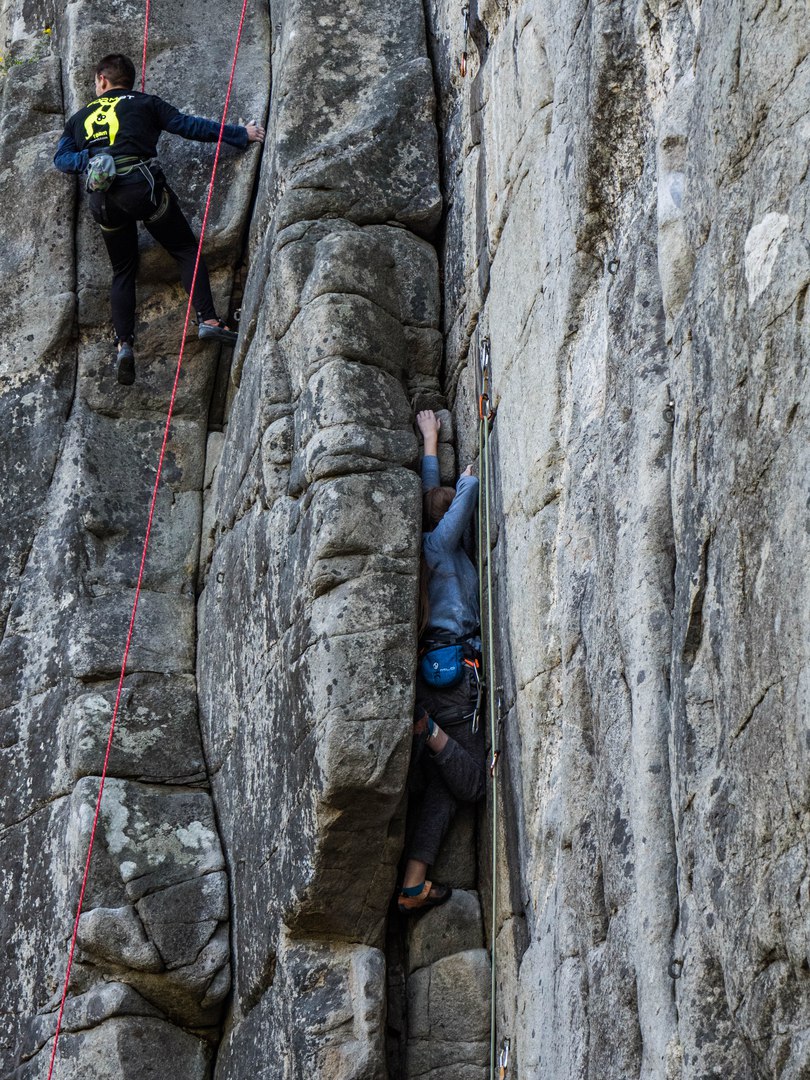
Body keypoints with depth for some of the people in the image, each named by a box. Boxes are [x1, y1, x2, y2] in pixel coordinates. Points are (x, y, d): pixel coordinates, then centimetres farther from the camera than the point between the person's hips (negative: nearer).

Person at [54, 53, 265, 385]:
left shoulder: (81, 117, 23)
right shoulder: (144, 103, 14)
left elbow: (61, 158, 19)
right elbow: (189, 126, 11)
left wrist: (90, 158, 20)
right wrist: (240, 134, 16)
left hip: (101, 197, 3)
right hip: (141, 183, -3)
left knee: (122, 272, 12)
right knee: (187, 250, 7)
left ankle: (124, 343, -4)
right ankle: (208, 319, -10)